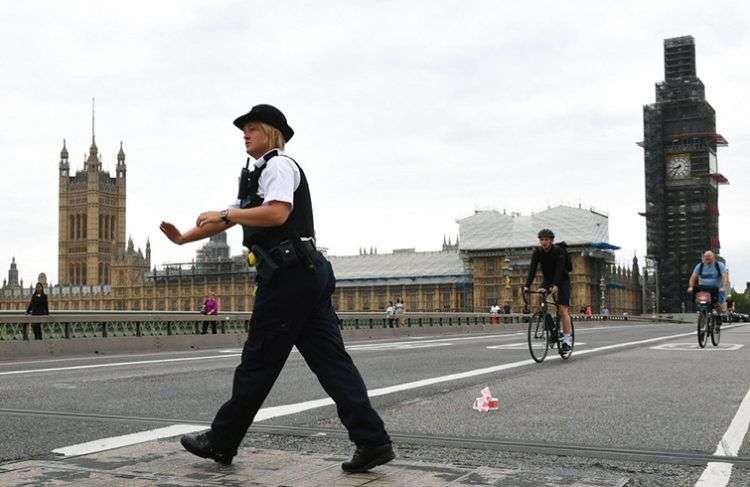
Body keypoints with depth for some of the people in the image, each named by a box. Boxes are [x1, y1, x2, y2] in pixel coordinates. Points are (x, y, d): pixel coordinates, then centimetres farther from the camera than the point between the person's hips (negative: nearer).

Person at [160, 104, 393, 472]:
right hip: (308, 275, 10)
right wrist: (183, 238, 22)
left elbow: (277, 213, -19)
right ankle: (372, 441, -2)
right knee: (330, 360, 2)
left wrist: (225, 214, -10)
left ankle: (221, 442, 12)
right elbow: (231, 217, 30)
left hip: (287, 274, -10)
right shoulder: (258, 174, 29)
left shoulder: (278, 165, -2)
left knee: (258, 361, 0)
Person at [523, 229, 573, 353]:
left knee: (563, 310, -13)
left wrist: (555, 285, -48)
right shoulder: (537, 252, -11)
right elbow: (532, 270, -20)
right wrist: (527, 286, -33)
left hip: (562, 281, -4)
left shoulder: (559, 251, -22)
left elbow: (559, 270, -33)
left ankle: (567, 339, -11)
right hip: (548, 280, 4)